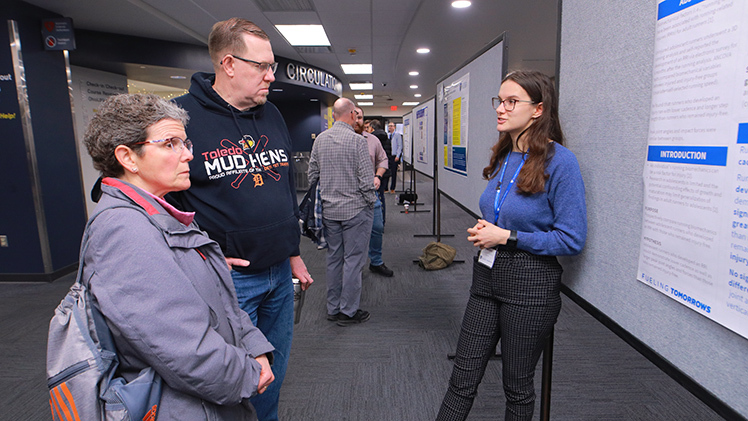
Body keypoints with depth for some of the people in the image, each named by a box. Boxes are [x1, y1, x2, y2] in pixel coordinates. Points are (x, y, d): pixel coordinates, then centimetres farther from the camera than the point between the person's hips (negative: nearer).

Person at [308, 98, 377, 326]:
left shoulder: (319, 139, 5)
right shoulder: (356, 140, -13)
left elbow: (312, 174, 9)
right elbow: (366, 178, -15)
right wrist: (371, 201, 0)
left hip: (329, 210, 6)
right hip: (355, 209, -6)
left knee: (333, 258, 14)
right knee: (353, 260, 4)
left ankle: (333, 308, 25)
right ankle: (348, 311, 13)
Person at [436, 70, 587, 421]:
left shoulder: (559, 161, -15)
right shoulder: (503, 157, 8)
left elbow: (572, 239, -17)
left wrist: (507, 237, -17)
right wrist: (484, 231, 0)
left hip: (529, 285, -6)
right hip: (487, 274, 7)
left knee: (517, 387, 16)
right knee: (462, 380, 14)